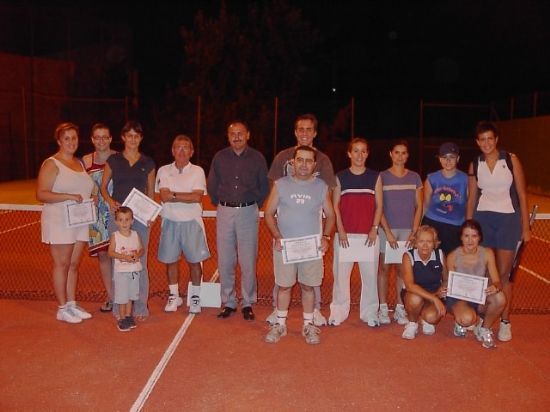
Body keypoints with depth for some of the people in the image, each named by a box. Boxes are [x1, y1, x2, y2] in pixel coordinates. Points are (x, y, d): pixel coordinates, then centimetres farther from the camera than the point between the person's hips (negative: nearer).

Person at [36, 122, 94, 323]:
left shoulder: (80, 163, 15)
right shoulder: (51, 164, -7)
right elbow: (40, 194, -14)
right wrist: (69, 197, -23)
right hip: (59, 222, -7)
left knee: (74, 264, 11)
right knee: (62, 264, 0)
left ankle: (72, 304, 20)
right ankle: (62, 309, 9)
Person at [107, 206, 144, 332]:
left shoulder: (135, 234, 2)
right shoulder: (115, 236, -7)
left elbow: (142, 249, 8)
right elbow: (111, 252, -11)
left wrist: (138, 255, -14)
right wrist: (124, 257, -21)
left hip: (135, 270, 4)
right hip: (121, 271, -3)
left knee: (131, 295, 14)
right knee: (122, 296, 2)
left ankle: (128, 316, 28)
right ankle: (122, 318, 15)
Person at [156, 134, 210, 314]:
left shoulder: (197, 171, -1)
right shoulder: (164, 171, 3)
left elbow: (197, 197, -14)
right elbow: (164, 197, -9)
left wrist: (173, 195, -13)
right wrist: (186, 196, -13)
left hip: (191, 222, -1)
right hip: (170, 221, 2)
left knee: (194, 260, 5)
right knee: (170, 260, 10)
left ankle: (195, 296, 20)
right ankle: (174, 296, 26)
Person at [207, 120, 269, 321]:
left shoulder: (257, 158, 2)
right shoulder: (219, 157, 6)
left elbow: (264, 187, 9)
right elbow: (211, 186, 15)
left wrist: (254, 205, 9)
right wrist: (220, 204, 12)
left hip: (248, 212, -2)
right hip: (225, 212, 2)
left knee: (248, 261, -1)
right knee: (224, 261, 4)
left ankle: (247, 304, 12)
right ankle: (228, 302, 16)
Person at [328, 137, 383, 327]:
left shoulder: (375, 177, 7)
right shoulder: (340, 177, 5)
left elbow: (379, 205, 5)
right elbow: (335, 206, 2)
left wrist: (374, 229, -5)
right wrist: (340, 230, -7)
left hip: (369, 234, 0)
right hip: (344, 233, 0)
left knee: (370, 273, 2)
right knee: (341, 272, 2)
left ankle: (370, 312, 14)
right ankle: (338, 312, 13)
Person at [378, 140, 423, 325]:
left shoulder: (414, 177, 7)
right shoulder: (382, 177, 0)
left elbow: (418, 206, 8)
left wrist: (414, 232, -2)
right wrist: (388, 232, -10)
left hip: (407, 229, 2)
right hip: (387, 228, -1)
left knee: (402, 268, 2)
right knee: (384, 267, 1)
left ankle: (400, 308, 9)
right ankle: (383, 308, 8)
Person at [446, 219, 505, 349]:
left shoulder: (487, 253, -9)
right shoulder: (452, 257, -14)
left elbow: (496, 281, -12)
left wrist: (495, 287, -37)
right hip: (458, 297, -3)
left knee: (500, 298, -31)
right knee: (467, 319, -36)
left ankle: (484, 328, -1)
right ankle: (460, 322, 7)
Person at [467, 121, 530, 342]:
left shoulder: (511, 160, -2)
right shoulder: (474, 165, 5)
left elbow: (522, 194, -1)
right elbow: (471, 198, 9)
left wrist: (525, 227, -4)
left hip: (508, 219, -2)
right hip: (482, 218, 2)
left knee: (503, 274, 0)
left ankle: (505, 322, 12)